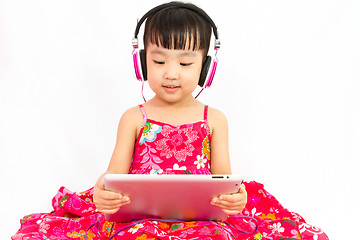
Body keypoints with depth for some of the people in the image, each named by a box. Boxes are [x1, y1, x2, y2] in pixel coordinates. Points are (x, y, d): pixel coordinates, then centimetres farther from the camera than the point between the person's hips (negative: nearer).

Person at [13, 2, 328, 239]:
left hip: (203, 214, 1)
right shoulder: (134, 118, 11)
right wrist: (103, 191, -21)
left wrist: (233, 196, -18)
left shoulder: (214, 119, 13)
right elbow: (116, 172, 5)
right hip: (138, 214, 0)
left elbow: (223, 176, 9)